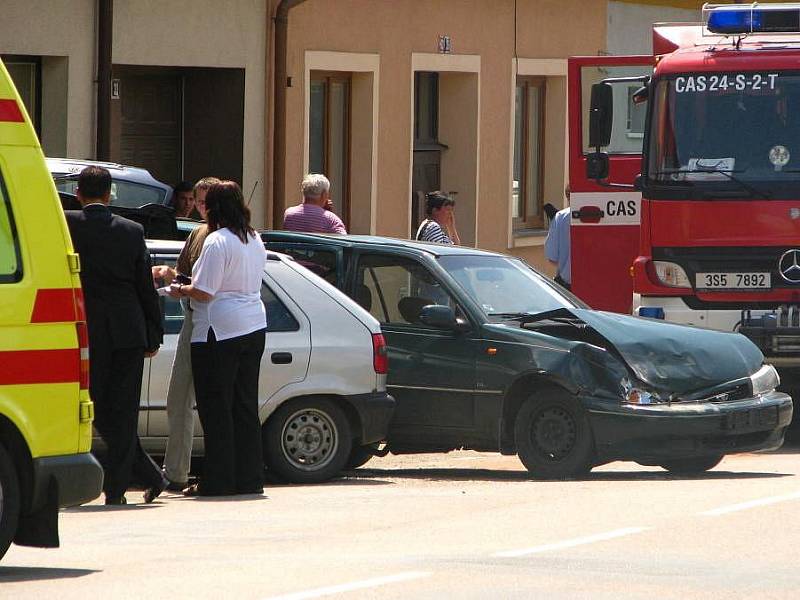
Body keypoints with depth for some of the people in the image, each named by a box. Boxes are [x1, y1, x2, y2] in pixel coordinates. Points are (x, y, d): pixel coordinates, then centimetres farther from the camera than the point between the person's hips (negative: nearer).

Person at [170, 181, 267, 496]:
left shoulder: (217, 241, -14)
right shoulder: (254, 240, 12)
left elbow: (204, 292, -18)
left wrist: (181, 290, 2)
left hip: (218, 331, -8)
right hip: (253, 327, 8)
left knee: (216, 409, -2)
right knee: (245, 406, 12)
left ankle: (218, 480, -1)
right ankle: (249, 478, 13)